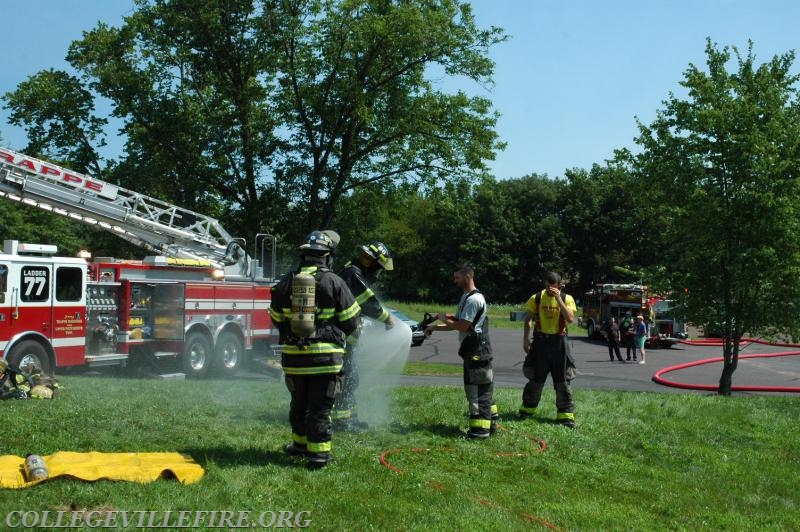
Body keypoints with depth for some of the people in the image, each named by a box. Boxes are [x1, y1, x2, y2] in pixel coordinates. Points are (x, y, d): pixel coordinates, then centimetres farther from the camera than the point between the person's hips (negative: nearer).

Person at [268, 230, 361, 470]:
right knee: (320, 406, 3)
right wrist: (336, 334, 18)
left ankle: (300, 442, 35)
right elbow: (351, 320, -4)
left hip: (294, 355, 4)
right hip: (325, 357, -3)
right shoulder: (334, 282, -8)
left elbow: (276, 319, 11)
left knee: (299, 403, 21)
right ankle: (318, 452, 4)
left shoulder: (287, 282, 2)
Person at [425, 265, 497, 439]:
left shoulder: (474, 299, -17)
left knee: (477, 389, -9)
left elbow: (463, 326, -21)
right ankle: (490, 422, 23)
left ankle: (480, 428, -7)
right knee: (483, 388, 15)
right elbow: (457, 324, 19)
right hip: (473, 350, 11)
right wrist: (435, 327, 9)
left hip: (477, 350, -11)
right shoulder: (465, 297, 17)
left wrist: (445, 319, -6)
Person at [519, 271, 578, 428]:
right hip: (540, 340, 1)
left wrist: (559, 299, -21)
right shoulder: (536, 298, 1)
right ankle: (528, 409, 23)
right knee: (536, 377, 8)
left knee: (562, 379, 2)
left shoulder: (567, 299, -2)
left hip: (558, 341, 0)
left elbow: (570, 319, -16)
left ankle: (565, 414, 8)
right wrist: (525, 339, -3)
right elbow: (528, 319, 5)